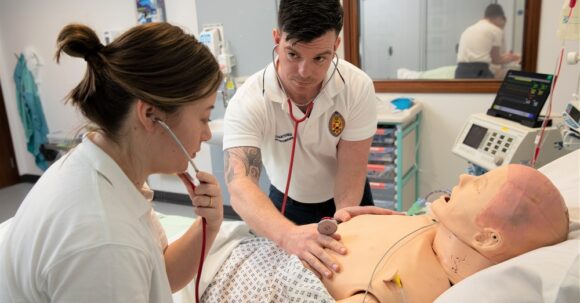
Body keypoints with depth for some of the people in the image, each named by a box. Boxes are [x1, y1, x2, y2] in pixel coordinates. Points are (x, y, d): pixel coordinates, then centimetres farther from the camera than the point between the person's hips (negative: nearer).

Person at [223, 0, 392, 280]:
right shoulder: (248, 102, -31)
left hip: (347, 201, 1)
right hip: (288, 203, -1)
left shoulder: (357, 87, -26)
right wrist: (288, 234, -61)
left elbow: (351, 172, -22)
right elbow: (240, 185, -43)